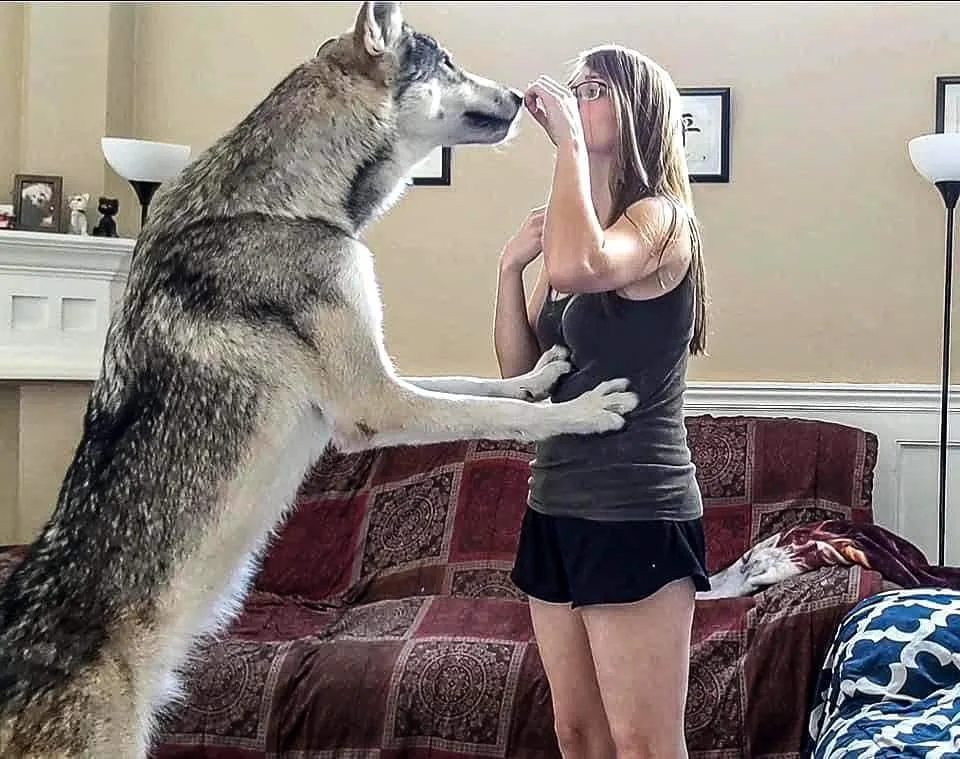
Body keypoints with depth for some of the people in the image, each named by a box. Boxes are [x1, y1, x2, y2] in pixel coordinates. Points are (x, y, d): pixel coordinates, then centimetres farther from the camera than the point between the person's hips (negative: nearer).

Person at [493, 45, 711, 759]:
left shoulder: (660, 218, -10)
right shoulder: (572, 232, 13)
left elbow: (578, 269, -33)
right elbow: (520, 374, 10)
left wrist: (570, 140, -21)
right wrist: (511, 264, -3)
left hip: (636, 517, -8)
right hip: (556, 510, 8)